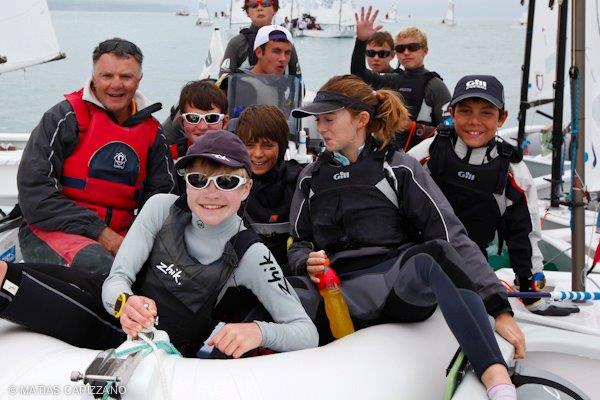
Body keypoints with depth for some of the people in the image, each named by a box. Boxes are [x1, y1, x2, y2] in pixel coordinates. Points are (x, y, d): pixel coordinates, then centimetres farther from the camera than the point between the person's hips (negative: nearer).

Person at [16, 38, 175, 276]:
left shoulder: (151, 131, 12)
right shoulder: (66, 117, -3)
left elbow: (163, 192, 15)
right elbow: (33, 190, -9)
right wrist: (98, 232, -14)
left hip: (118, 236, 5)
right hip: (51, 230, -4)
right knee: (102, 267, -36)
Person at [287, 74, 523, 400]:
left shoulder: (399, 169, 8)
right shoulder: (311, 179, 21)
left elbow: (452, 237, -1)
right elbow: (299, 244, 26)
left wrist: (500, 308, -10)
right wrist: (308, 263, -2)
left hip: (401, 285, -3)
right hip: (340, 291, 3)